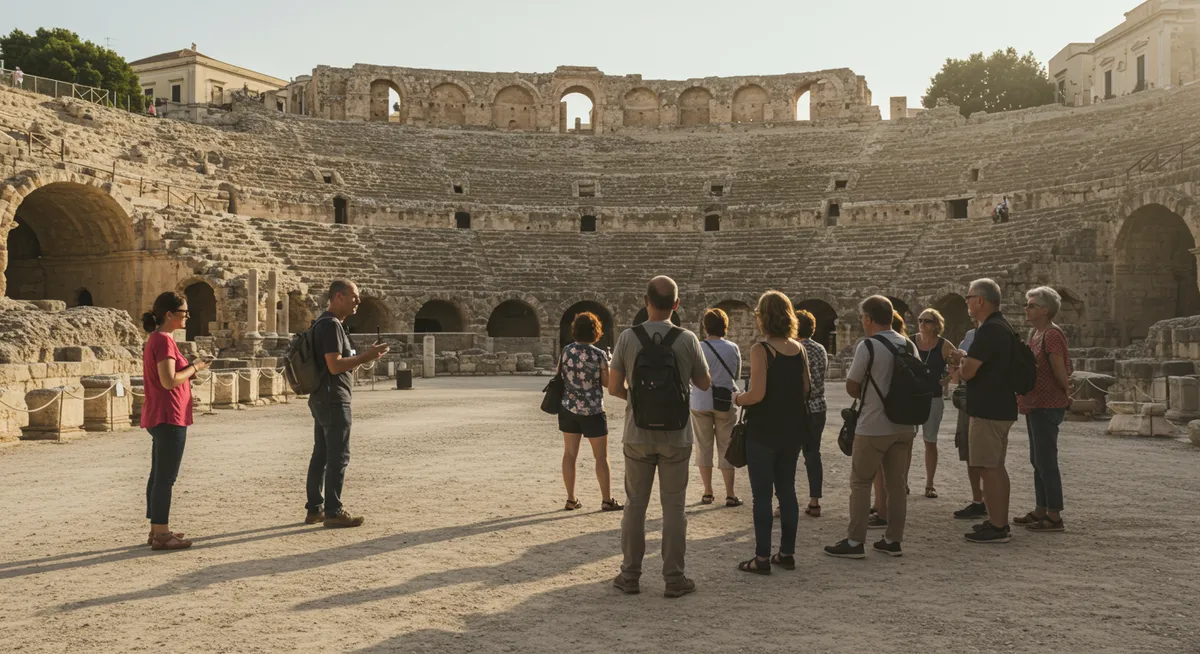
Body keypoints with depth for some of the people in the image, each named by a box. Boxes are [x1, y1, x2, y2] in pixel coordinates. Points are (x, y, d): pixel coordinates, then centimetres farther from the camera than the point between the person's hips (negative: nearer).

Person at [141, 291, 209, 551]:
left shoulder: (156, 339, 15)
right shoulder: (164, 340, -16)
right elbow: (169, 381, -23)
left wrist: (189, 372, 10)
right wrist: (194, 367, -11)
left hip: (158, 418, 11)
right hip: (169, 418, -11)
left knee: (159, 476, 14)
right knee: (165, 477, -5)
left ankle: (157, 530, 21)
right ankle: (161, 535, 0)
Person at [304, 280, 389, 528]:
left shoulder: (323, 323, 16)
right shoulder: (331, 325, -16)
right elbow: (334, 365, -23)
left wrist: (364, 356, 12)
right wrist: (366, 357, -18)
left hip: (322, 399, 10)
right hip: (333, 399, -10)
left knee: (320, 454, 13)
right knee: (338, 456, -5)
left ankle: (314, 509, 19)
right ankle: (333, 512, -1)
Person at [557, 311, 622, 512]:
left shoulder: (566, 351, -2)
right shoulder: (599, 355, -13)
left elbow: (558, 374, 10)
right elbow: (607, 382, -6)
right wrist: (607, 366, 11)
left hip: (568, 408, 4)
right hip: (592, 411, -4)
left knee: (570, 454, 9)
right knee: (601, 457, 5)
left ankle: (571, 500, 12)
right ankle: (607, 500, 8)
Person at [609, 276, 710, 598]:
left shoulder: (627, 338, -7)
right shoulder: (687, 339, -8)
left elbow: (614, 388, -2)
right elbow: (704, 384, 4)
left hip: (638, 435, 1)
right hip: (676, 438, 0)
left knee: (635, 504, 11)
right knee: (673, 507, 8)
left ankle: (630, 575, 17)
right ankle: (674, 578, 13)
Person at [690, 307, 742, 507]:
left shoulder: (699, 348, -9)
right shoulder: (733, 348, -3)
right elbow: (737, 375, 7)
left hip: (701, 403, -1)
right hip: (725, 402, 1)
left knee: (704, 447, 9)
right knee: (726, 448, 7)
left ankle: (708, 493, 13)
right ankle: (730, 495, 7)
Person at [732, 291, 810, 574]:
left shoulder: (761, 349, -15)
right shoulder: (799, 348, 4)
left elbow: (757, 394, -21)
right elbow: (806, 388, 8)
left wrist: (737, 399, -2)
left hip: (764, 431, -6)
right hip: (793, 430, 6)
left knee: (762, 494, 1)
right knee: (787, 490, 14)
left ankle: (762, 558, 5)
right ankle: (787, 553, 21)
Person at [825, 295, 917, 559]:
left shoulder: (867, 346, -13)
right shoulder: (909, 346, 6)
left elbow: (851, 387, -6)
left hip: (873, 428, -6)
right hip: (905, 426, 6)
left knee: (860, 483, 2)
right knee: (897, 484, 11)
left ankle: (855, 542, 3)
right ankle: (893, 540, 17)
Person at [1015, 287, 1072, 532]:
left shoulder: (1052, 334, -16)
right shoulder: (1035, 334, 14)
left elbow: (1060, 372, -16)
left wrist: (1066, 394, -2)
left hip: (1047, 407, -10)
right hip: (1035, 406, 10)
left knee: (1046, 461, -7)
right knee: (1038, 460, 14)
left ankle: (1054, 517, -2)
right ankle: (1041, 510, 23)